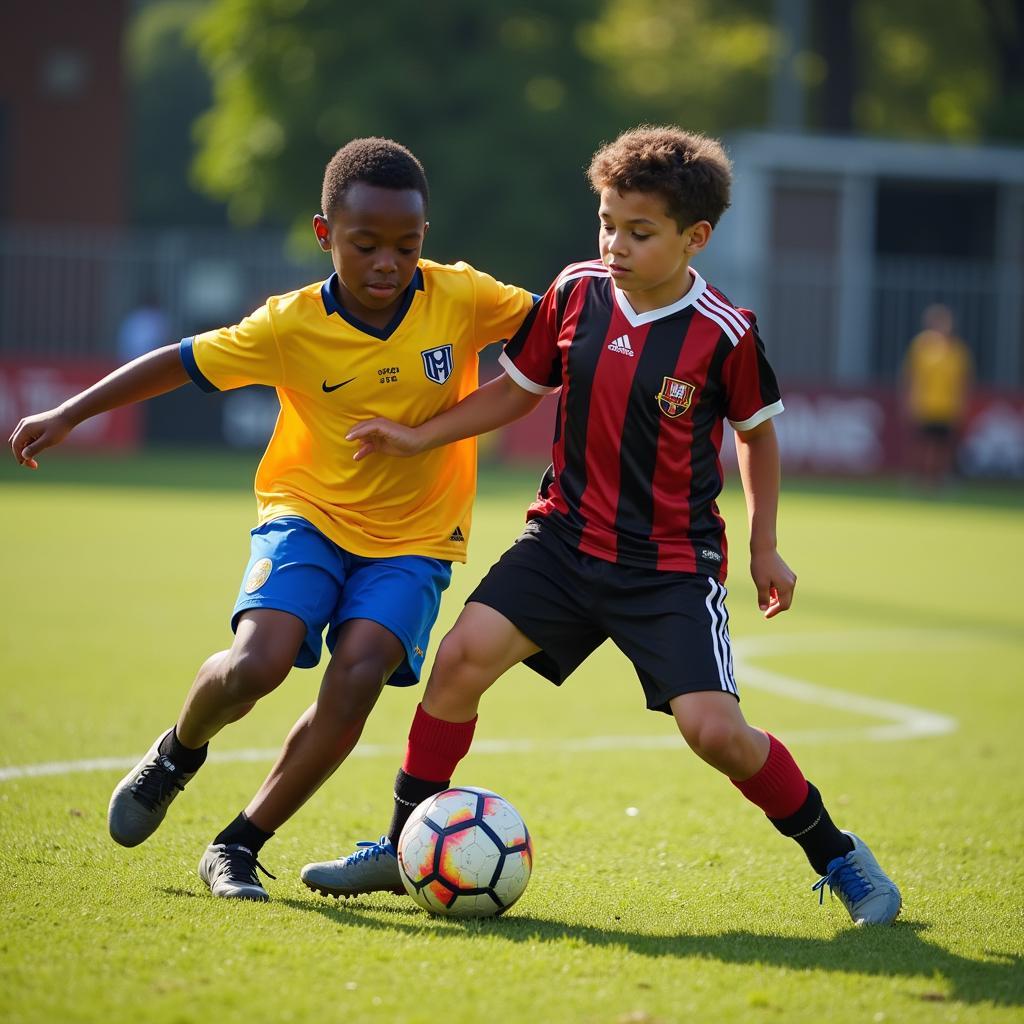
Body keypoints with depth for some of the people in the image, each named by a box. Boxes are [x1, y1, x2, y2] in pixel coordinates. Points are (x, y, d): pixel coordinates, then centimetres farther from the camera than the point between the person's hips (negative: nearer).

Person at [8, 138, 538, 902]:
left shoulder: (461, 299, -12)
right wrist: (69, 414, -5)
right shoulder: (293, 325, -12)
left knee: (356, 678, -22)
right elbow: (183, 363, -4)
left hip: (413, 536, 1)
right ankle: (178, 753, 14)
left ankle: (240, 847, -4)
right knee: (257, 663, -23)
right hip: (310, 514, 0)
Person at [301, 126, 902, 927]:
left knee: (714, 729, -15)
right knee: (464, 654, -14)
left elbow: (757, 433, 5)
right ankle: (407, 847, 2)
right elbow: (519, 388, 13)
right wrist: (419, 438, 5)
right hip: (567, 537, 4)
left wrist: (765, 548, 8)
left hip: (672, 564, -4)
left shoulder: (724, 334, -13)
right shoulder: (575, 293, -3)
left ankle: (837, 857, 8)